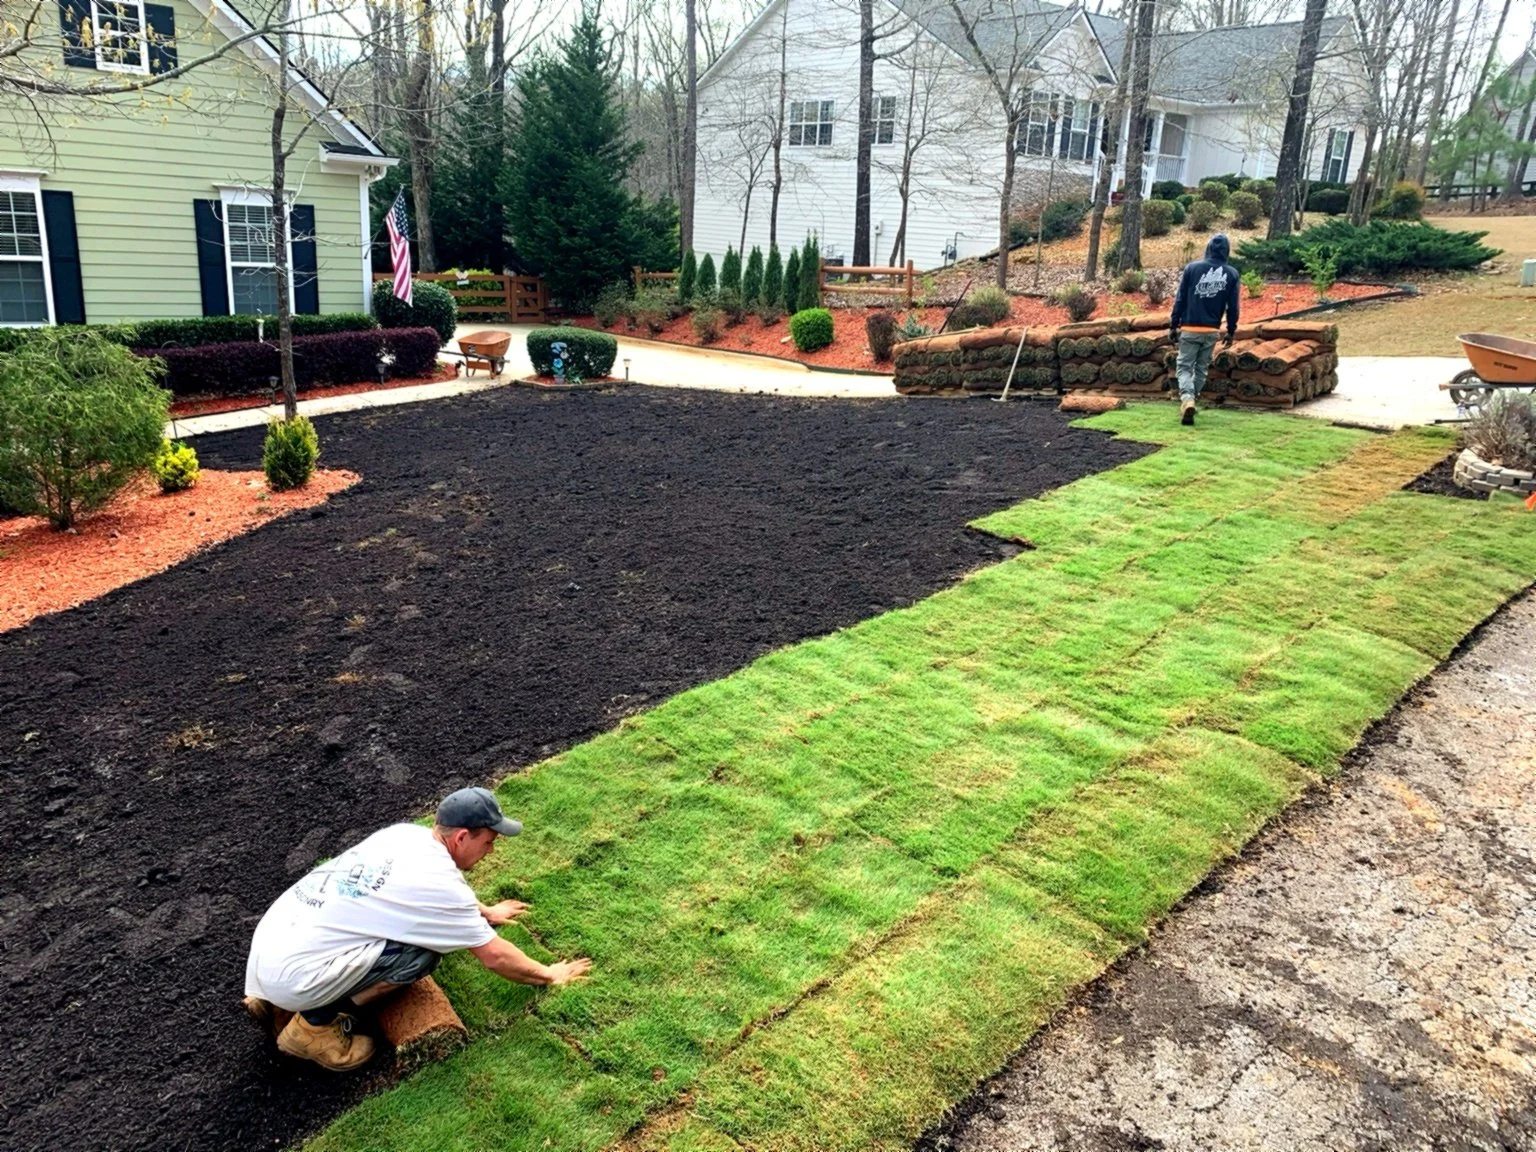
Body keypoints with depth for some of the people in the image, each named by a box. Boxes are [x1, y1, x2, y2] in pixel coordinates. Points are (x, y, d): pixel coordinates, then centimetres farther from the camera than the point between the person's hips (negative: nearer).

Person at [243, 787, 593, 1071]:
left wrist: (484, 911, 42)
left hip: (267, 943, 8)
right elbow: (495, 956, -4)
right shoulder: (438, 881, -15)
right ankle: (316, 1023, 0)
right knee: (423, 952, -10)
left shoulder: (405, 833, 7)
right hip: (290, 975, -8)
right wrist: (549, 975, 11)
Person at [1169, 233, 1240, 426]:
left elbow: (1180, 300, -4)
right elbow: (1232, 307, 4)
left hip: (1189, 329, -2)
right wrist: (1231, 332, 14)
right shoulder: (1231, 274, 2)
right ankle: (1190, 400, 20)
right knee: (1201, 368, 17)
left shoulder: (1192, 268, -4)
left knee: (1185, 367, 0)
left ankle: (1187, 400, -24)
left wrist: (1174, 326, 3)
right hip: (1212, 331, 2)